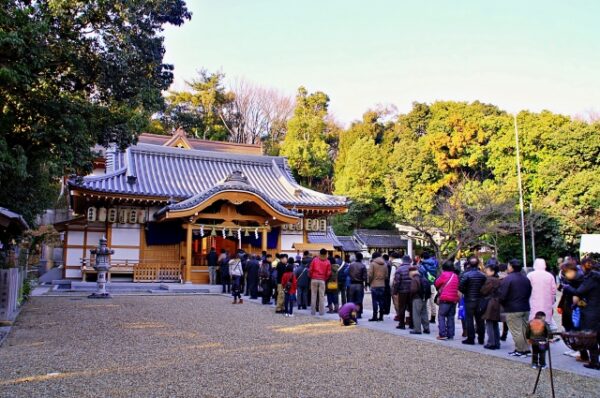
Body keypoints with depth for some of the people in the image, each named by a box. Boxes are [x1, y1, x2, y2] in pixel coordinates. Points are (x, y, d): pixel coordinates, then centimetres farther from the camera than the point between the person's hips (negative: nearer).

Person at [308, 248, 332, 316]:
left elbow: (310, 269, -1)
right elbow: (328, 273, 0)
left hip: (314, 279, 0)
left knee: (313, 295, 6)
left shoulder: (315, 260, 0)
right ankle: (321, 312, 4)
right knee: (322, 296, 4)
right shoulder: (327, 262, 0)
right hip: (322, 280, 0)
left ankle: (313, 311, 8)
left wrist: (310, 276, 15)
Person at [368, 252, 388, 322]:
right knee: (381, 301, 10)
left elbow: (370, 275, -11)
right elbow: (386, 275, 8)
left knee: (375, 301, -2)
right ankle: (381, 316, 12)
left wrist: (369, 282, 4)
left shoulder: (373, 264, -8)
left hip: (374, 285, -5)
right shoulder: (385, 264, 7)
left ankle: (375, 317, -3)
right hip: (382, 285, 5)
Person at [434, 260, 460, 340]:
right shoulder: (456, 276, 10)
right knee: (451, 317, 10)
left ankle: (442, 334, -7)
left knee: (441, 316, 0)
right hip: (454, 299, 6)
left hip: (445, 299, -6)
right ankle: (450, 335, 10)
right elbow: (458, 287, 18)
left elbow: (436, 284, -3)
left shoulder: (444, 274, -8)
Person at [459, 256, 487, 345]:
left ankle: (470, 339, 3)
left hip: (469, 300, -4)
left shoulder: (466, 274, -14)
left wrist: (466, 292, 1)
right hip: (480, 300, 4)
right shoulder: (482, 275, -1)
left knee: (469, 319, 2)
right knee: (480, 320, 12)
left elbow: (460, 287, -18)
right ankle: (481, 339, 18)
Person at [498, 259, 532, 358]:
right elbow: (529, 293, 17)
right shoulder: (525, 279, 10)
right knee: (525, 330, 14)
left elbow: (502, 295, -17)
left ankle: (521, 350, 2)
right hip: (525, 308, 8)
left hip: (512, 309, -8)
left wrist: (502, 303, 3)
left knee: (516, 331, -1)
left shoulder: (508, 279, -16)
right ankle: (527, 349, 18)